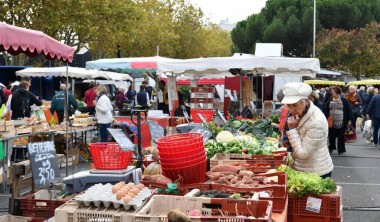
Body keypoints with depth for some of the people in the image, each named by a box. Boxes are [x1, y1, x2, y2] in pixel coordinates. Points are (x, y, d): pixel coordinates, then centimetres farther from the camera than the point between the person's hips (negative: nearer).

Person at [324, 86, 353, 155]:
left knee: (341, 136, 5)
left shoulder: (344, 101, -4)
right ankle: (331, 147, 25)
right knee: (331, 136, 3)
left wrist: (349, 120, -4)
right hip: (331, 122, 3)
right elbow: (326, 111, 9)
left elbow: (348, 110, -2)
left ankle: (341, 149, 18)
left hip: (341, 122, -3)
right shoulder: (329, 101, 5)